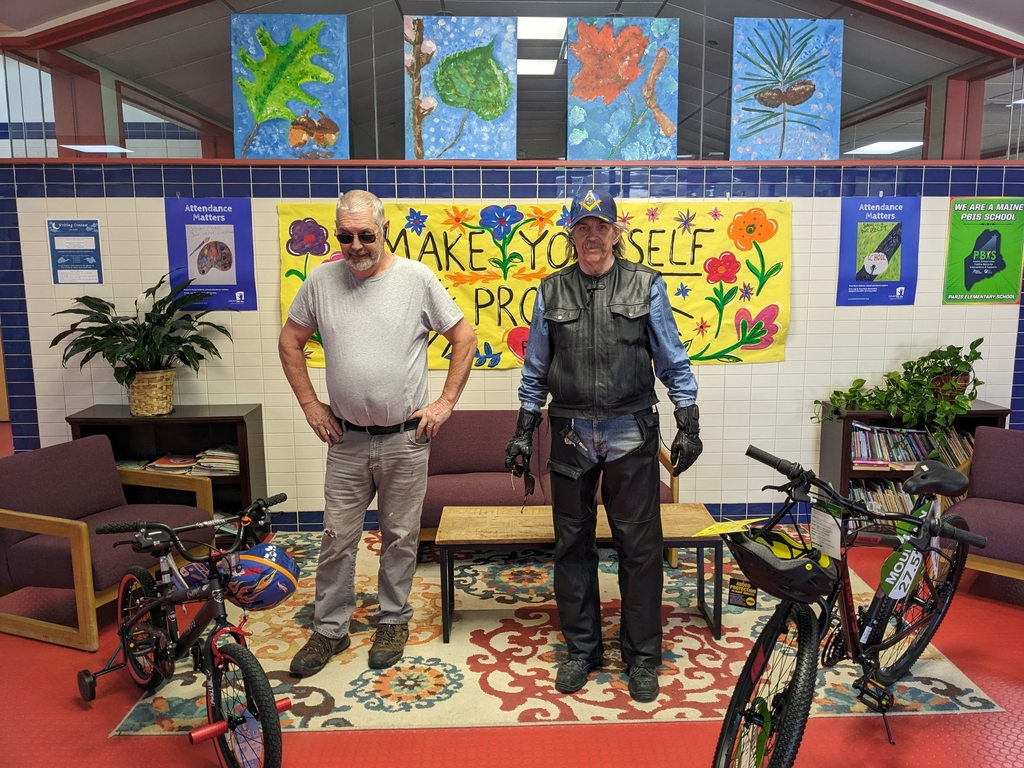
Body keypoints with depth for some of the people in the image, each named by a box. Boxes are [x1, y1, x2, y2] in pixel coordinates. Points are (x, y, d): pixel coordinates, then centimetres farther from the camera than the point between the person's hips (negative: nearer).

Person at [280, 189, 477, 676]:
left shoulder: (417, 279, -7)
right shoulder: (322, 280, -1)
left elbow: (465, 339, -2)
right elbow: (290, 342, 11)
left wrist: (445, 404, -5)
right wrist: (310, 405, 4)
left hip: (405, 439, -2)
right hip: (345, 439, 2)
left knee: (400, 537, 12)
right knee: (336, 538, 10)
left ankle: (393, 622, 31)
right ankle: (330, 630, 27)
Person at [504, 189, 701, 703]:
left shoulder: (645, 285, 2)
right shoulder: (552, 291, 7)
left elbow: (673, 361, 4)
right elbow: (535, 370, 11)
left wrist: (688, 425, -1)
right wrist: (523, 433, 9)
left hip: (631, 434, -1)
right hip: (571, 435, 2)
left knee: (639, 546, 4)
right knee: (573, 545, 10)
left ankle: (642, 656, 22)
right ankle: (581, 649, 28)